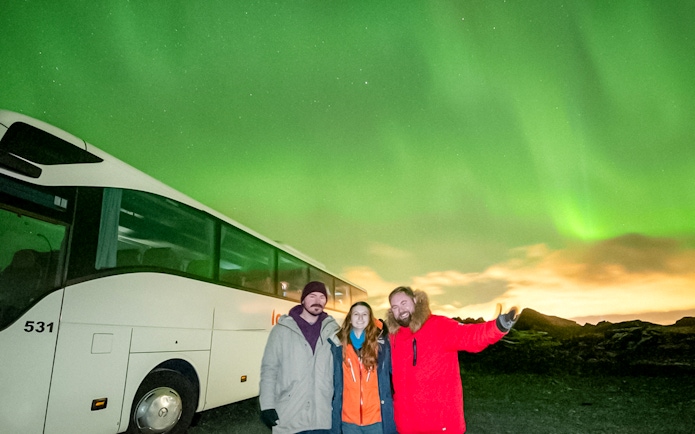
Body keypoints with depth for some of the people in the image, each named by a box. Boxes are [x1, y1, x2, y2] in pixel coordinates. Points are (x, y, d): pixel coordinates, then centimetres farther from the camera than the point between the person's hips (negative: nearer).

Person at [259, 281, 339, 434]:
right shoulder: (283, 329, -1)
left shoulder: (332, 330, 5)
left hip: (323, 418, 2)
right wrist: (267, 405, -6)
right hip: (288, 418, -2)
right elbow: (269, 368, -1)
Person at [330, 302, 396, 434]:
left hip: (377, 416, 0)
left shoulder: (382, 343, 1)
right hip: (348, 417, 1)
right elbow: (334, 382, 6)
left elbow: (393, 372, 8)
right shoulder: (339, 345, 2)